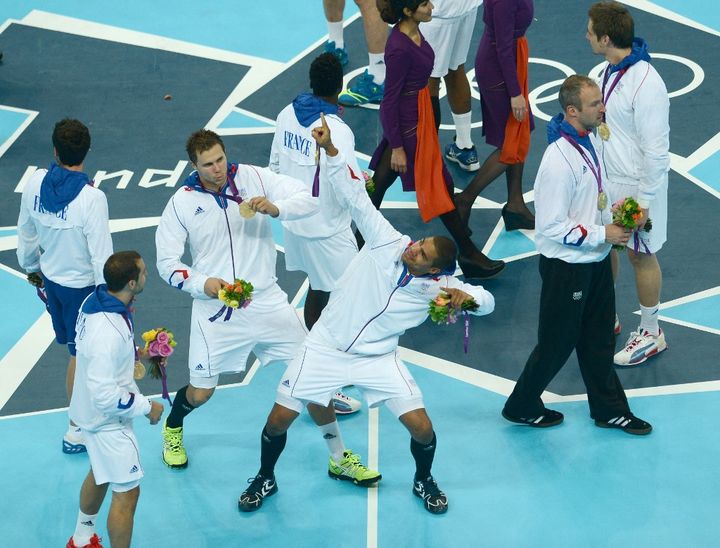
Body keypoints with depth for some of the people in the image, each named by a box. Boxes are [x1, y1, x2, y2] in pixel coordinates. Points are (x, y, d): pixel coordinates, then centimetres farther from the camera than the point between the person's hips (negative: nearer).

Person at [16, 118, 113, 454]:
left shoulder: (36, 183, -13)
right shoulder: (91, 198, -30)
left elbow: (26, 234, 3)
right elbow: (101, 254, -24)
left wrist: (31, 268, 21)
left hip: (50, 278, 5)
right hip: (81, 285, -5)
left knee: (74, 345, 26)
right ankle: (76, 431, 23)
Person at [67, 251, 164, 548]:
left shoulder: (95, 299, -10)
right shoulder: (108, 332, -38)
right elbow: (106, 396, -32)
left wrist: (133, 351, 2)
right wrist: (147, 406, -20)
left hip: (92, 412, 10)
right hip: (108, 420, -10)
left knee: (100, 474, 30)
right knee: (126, 493, 3)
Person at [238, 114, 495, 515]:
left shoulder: (439, 287, -15)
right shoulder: (387, 243, -17)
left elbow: (487, 300, -15)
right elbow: (355, 196, -19)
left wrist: (466, 297, -38)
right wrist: (330, 149, -29)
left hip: (378, 359, 0)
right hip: (326, 348, 0)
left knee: (421, 426, -7)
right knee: (279, 419, -1)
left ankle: (424, 481, 26)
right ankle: (265, 479, 28)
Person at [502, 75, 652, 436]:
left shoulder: (589, 140, 0)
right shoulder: (559, 161, -30)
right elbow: (552, 227, -26)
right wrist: (602, 234, -22)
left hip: (596, 258, 9)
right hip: (567, 266, -9)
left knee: (598, 338, 20)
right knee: (558, 341, 7)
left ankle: (609, 409, 34)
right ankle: (522, 406, 27)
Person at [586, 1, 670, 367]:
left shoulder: (646, 85, -29)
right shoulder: (610, 70, -3)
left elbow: (656, 150, -24)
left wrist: (644, 202, -20)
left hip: (635, 186, -8)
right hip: (605, 177, 8)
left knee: (640, 255, 8)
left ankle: (651, 334, 27)